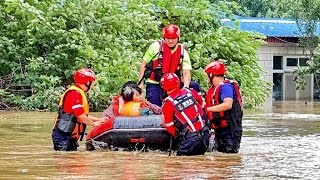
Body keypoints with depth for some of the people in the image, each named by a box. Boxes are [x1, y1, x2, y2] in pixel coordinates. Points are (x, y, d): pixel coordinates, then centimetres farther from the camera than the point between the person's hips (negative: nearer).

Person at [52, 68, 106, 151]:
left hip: (70, 137, 11)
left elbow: (84, 115, 24)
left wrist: (99, 120, 20)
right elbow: (80, 116, -19)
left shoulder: (80, 94, 18)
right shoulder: (75, 93, -15)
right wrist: (94, 124, -6)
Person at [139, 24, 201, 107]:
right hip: (154, 84, -2)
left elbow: (186, 73, -10)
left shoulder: (182, 52, -1)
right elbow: (143, 64, 1)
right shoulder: (156, 47, -6)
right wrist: (140, 83, -5)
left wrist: (185, 87, -29)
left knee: (194, 86, -16)